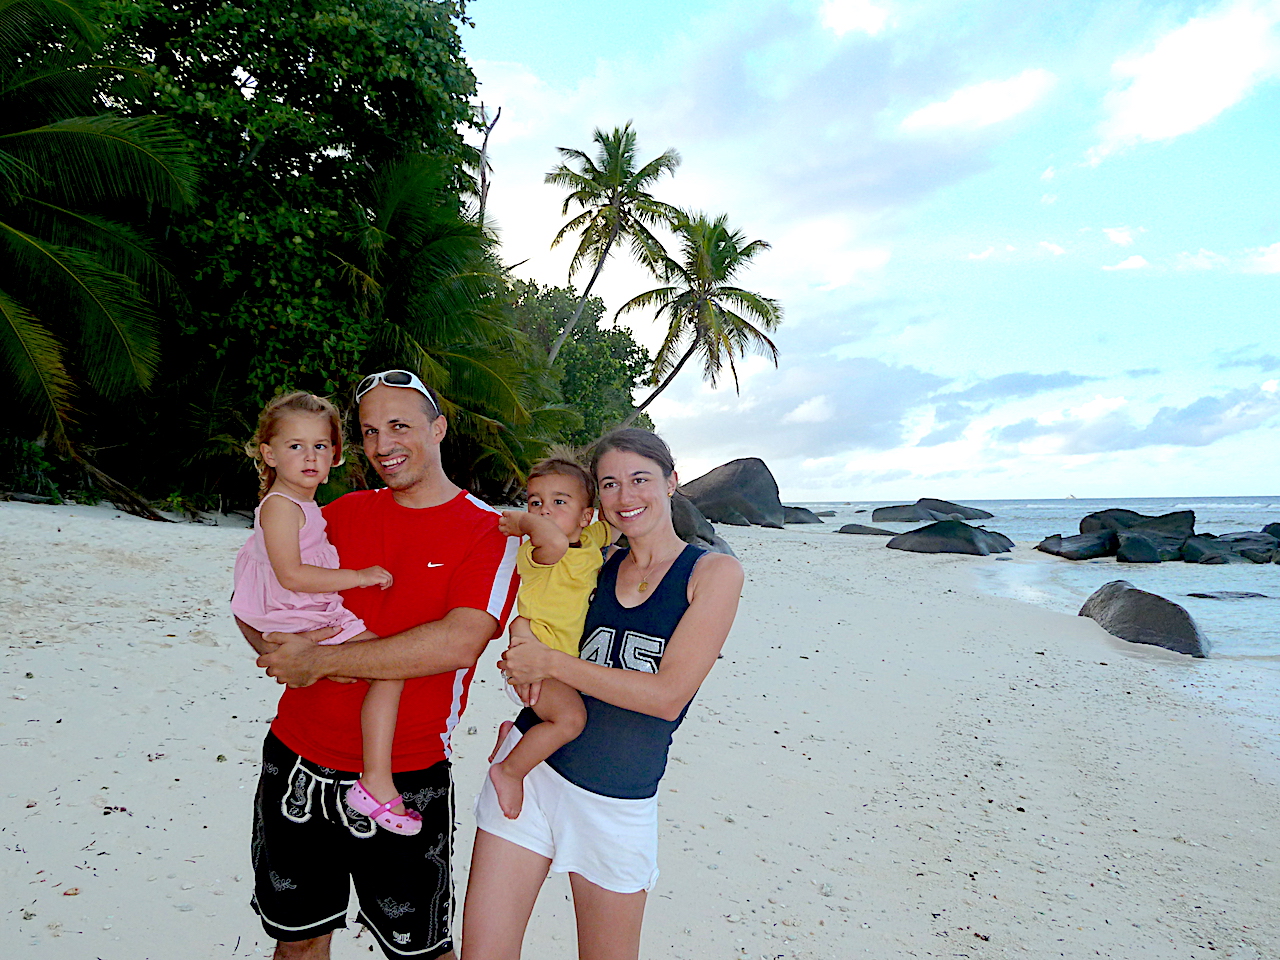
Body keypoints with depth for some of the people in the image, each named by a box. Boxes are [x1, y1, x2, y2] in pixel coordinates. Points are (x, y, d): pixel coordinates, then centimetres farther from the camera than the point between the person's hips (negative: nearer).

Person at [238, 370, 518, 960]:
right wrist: (279, 649, -13)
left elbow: (458, 643, -24)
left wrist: (320, 659, -20)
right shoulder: (345, 513, 5)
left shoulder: (490, 532, -10)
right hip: (296, 762, 4)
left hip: (405, 783, -4)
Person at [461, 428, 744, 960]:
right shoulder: (596, 566, 4)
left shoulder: (714, 572, -8)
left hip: (619, 806, -2)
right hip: (533, 770, 3)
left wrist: (550, 663, -15)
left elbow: (668, 695, -16)